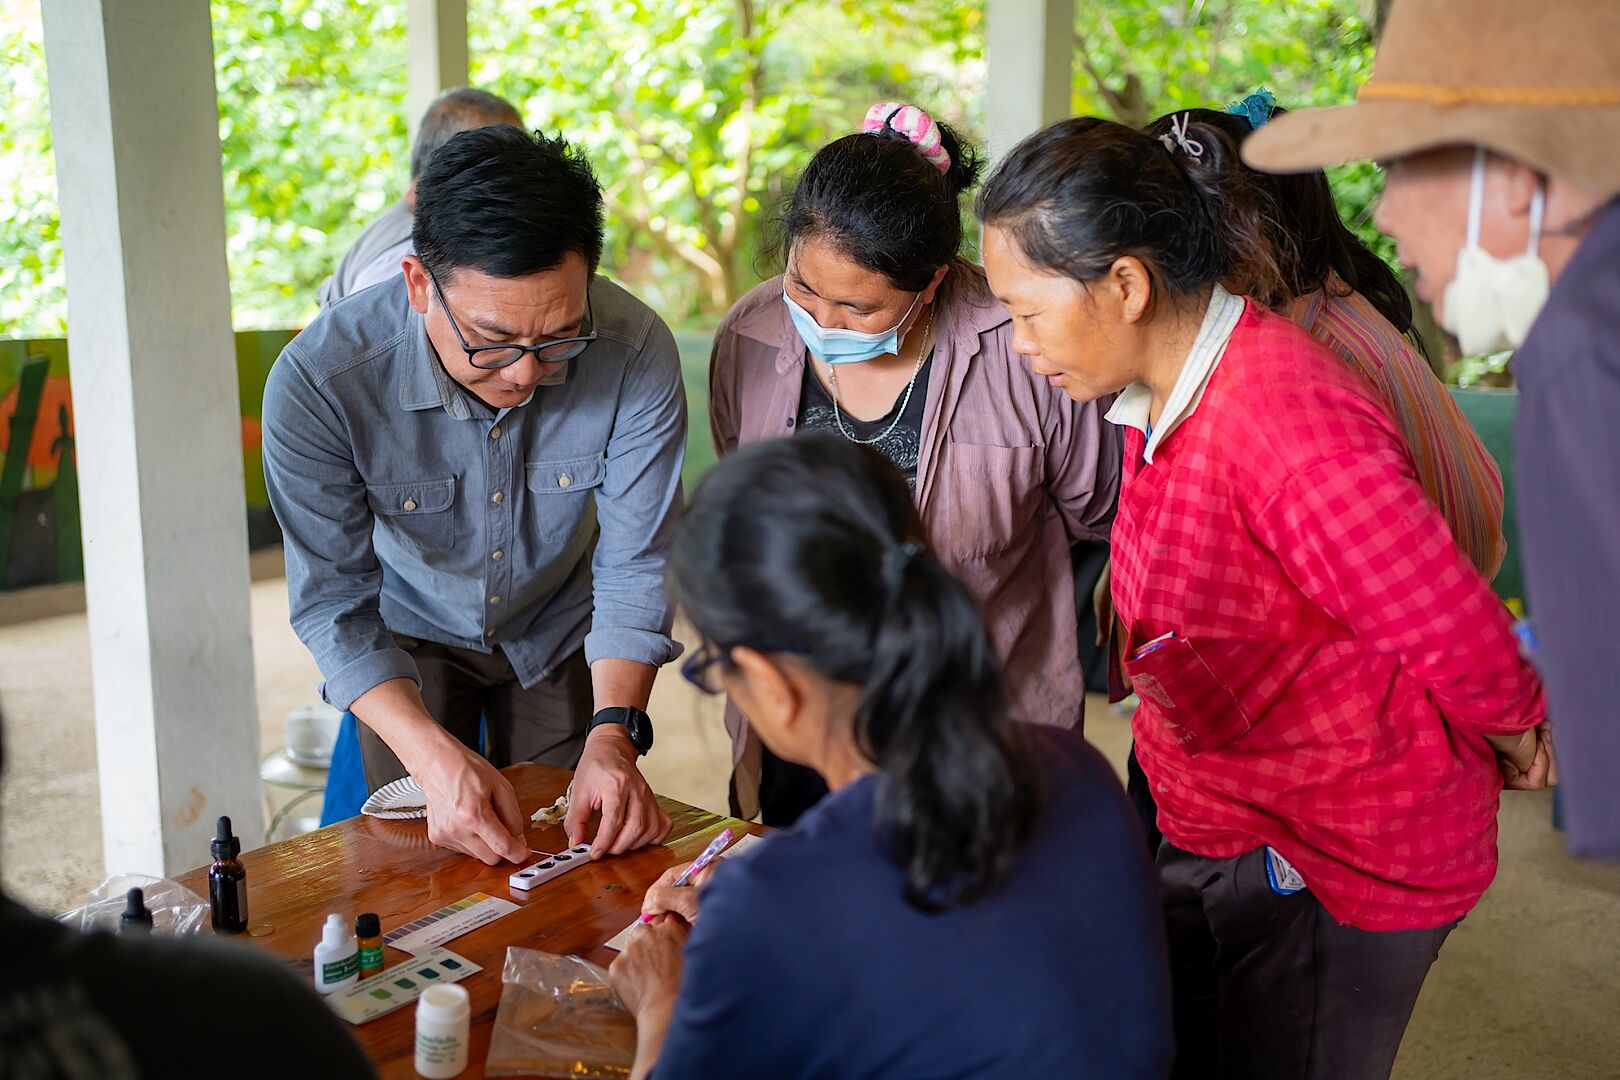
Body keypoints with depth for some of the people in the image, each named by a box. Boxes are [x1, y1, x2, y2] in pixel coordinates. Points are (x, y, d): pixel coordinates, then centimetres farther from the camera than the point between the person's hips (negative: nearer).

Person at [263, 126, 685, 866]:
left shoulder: (636, 354, -32)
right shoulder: (318, 380, -34)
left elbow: (635, 565, -21)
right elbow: (334, 604, -26)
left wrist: (613, 731, -34)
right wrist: (433, 756, -39)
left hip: (560, 633, 1)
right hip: (408, 637, -1)